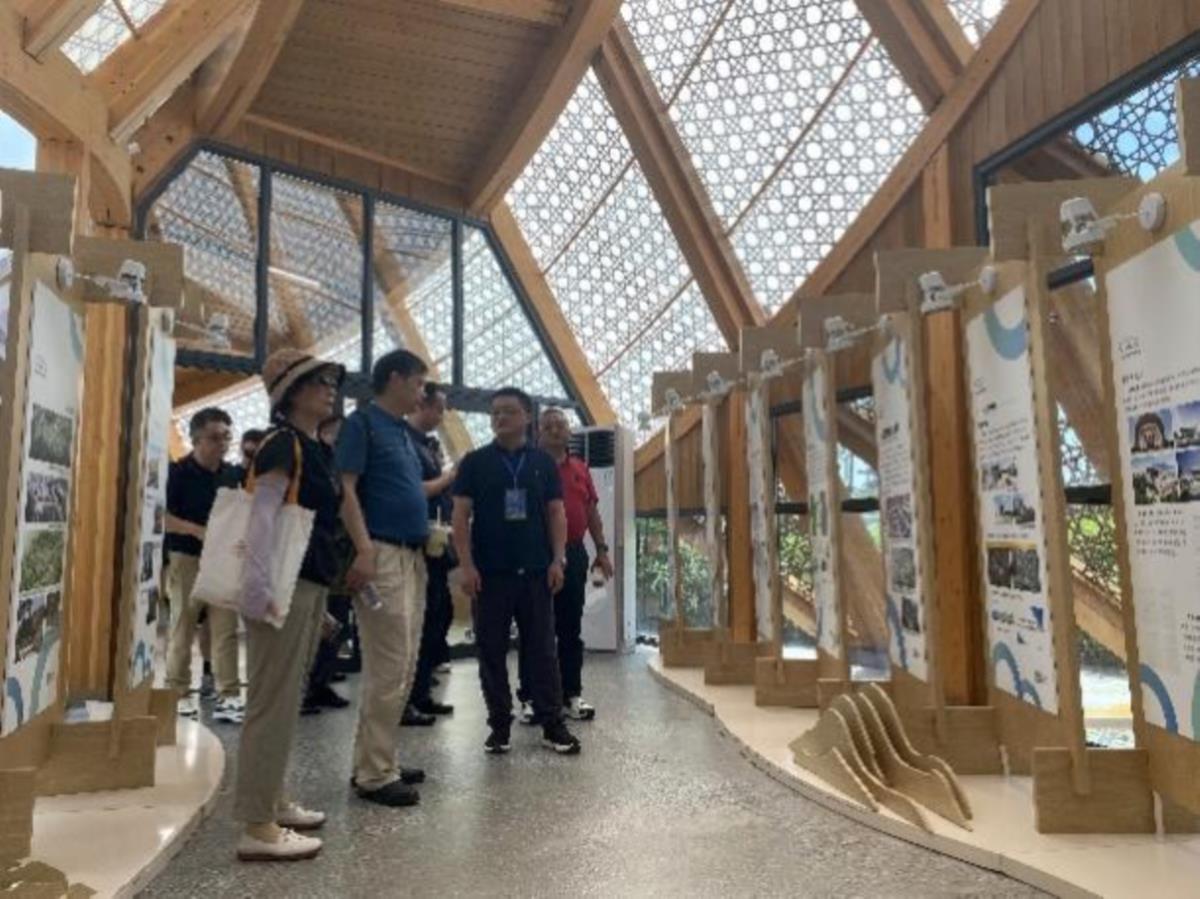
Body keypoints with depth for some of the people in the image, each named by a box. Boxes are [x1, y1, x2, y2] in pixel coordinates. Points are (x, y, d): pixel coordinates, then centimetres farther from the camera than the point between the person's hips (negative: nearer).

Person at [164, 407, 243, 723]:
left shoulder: (232, 475, 9)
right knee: (182, 629, 5)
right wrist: (197, 531, -22)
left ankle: (228, 696, 5)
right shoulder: (177, 472, -6)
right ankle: (179, 694, 17)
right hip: (186, 558, -4)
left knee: (226, 630, 2)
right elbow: (161, 517, -11)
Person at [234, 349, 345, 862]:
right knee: (272, 702, -4)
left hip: (310, 585, 10)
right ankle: (257, 828, 5)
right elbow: (261, 517, -19)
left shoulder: (315, 450, 16)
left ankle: (272, 802, 30)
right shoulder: (283, 444, -11)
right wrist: (259, 589, -24)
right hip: (286, 587, -10)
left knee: (286, 700, 17)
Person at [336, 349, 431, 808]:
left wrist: (428, 532, 14)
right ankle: (374, 774, 1)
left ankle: (376, 761, 22)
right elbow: (345, 488, -15)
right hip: (382, 555, -9)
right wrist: (364, 549, -24)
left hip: (411, 556, 9)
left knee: (402, 668, 12)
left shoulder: (403, 431, 20)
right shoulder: (362, 422, -6)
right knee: (389, 669, -8)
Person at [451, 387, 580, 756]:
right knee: (491, 650, 6)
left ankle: (552, 723, 14)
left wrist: (557, 560, -1)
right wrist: (466, 565, -8)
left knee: (542, 648, 5)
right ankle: (499, 724, 18)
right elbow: (461, 515, -1)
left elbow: (556, 514, 8)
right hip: (490, 572, -1)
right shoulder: (474, 462, 2)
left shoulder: (543, 462, 6)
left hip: (536, 571, 1)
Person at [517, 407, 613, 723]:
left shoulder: (581, 469, 12)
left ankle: (571, 694, 20)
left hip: (574, 553, 5)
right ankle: (529, 696, 11)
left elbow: (592, 510, 16)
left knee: (571, 629, 10)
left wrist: (601, 549, 11)